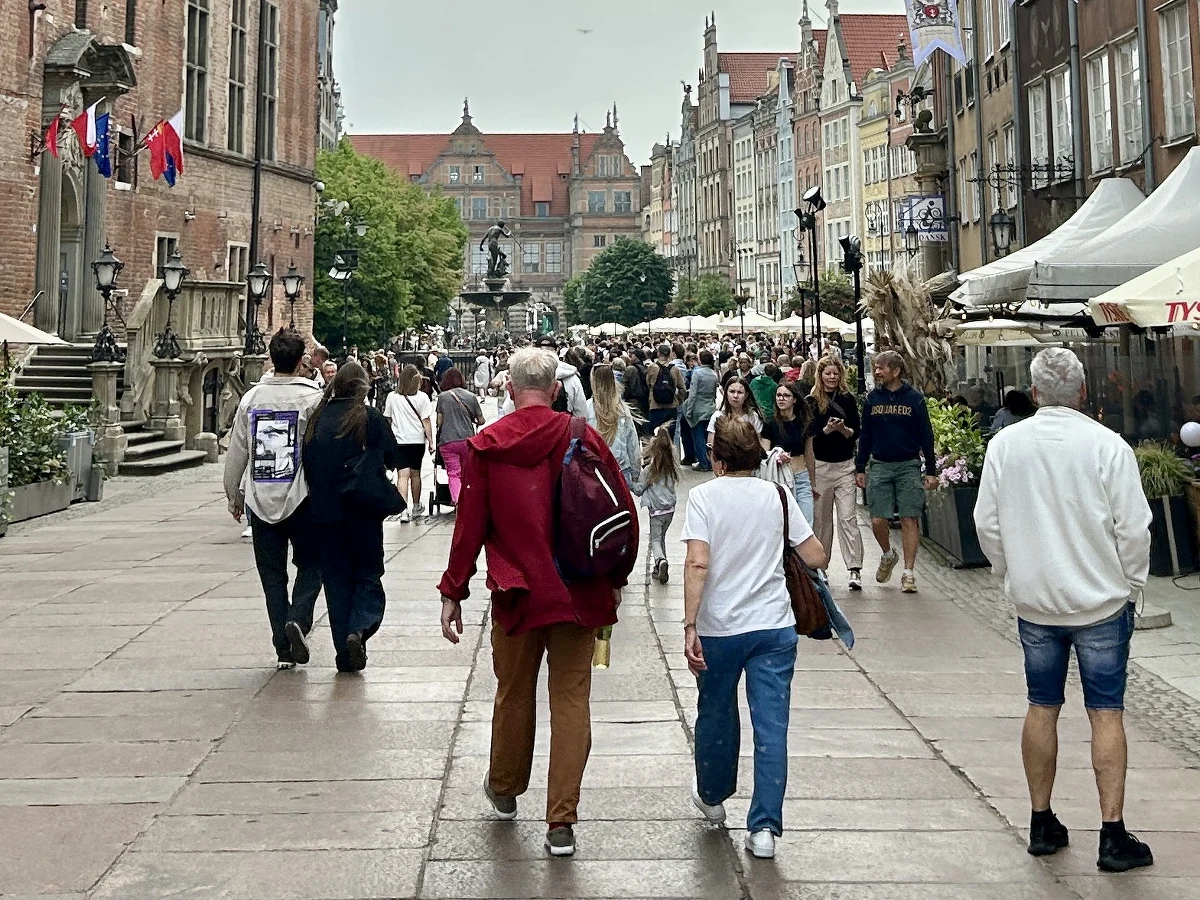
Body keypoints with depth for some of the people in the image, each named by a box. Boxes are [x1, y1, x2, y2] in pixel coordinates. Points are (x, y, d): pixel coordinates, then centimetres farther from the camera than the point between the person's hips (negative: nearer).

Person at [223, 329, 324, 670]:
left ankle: (283, 648, 10)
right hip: (301, 499, -3)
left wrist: (234, 495, 18)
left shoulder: (251, 398, 4)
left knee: (272, 574, 10)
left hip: (261, 499, 3)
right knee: (310, 565, 12)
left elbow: (236, 452, 7)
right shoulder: (312, 398, -7)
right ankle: (298, 619, -13)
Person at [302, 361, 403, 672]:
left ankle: (344, 652, 10)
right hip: (364, 511, -3)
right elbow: (394, 459, -3)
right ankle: (359, 629, -15)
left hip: (326, 510, 3)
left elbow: (306, 463, 5)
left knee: (336, 579, 11)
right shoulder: (371, 417, -7)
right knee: (368, 575, 10)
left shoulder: (317, 419, 2)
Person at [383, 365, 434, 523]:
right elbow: (426, 421, -7)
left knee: (403, 475, -7)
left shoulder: (392, 397, -1)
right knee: (415, 474, 16)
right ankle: (416, 506, 32)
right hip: (417, 440, 0)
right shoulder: (421, 397, -6)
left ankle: (403, 510, -21)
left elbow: (387, 420, 7)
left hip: (399, 440, 0)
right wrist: (430, 441, -2)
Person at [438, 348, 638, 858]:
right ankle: (561, 823, 4)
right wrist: (617, 577, 13)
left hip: (517, 593, 0)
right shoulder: (583, 438, -4)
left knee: (514, 693, 18)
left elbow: (469, 525, -3)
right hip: (580, 593, 0)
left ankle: (505, 790, 40)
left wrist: (453, 592, 5)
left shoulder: (486, 446, -5)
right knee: (571, 701, 5)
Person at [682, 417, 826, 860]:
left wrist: (690, 627, -18)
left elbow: (697, 564, -18)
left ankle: (712, 797, 41)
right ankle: (764, 828, 0)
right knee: (771, 726, 3)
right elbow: (816, 558, 1)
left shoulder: (704, 496, -7)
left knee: (715, 714, 19)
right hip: (774, 627, 1)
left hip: (719, 627, -1)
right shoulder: (777, 495, 1)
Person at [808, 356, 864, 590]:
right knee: (821, 518, 7)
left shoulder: (848, 399, 6)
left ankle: (855, 570, -10)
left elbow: (857, 432, 4)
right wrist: (827, 429, -20)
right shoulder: (811, 402, 2)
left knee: (848, 518, -7)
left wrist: (844, 429, -16)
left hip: (845, 466, 0)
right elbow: (809, 436, -4)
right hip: (820, 465, 0)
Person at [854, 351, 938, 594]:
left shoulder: (914, 398, -2)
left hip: (908, 466, -2)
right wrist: (860, 468, 8)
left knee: (909, 519, -2)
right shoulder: (872, 398, 6)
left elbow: (926, 436, 1)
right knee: (878, 521, -2)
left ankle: (908, 573, 5)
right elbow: (865, 436, 11)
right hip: (879, 466, 2)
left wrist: (931, 471, -2)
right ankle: (888, 555, 27)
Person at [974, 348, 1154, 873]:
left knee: (1042, 707, 13)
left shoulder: (1005, 444, -4)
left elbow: (988, 524, 1)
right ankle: (1113, 835, 6)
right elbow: (1133, 529, -10)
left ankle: (1042, 823, 21)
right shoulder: (1107, 446, -13)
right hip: (1102, 602, -3)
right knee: (1106, 713, 4)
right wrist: (1131, 586, 5)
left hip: (1034, 602, 3)